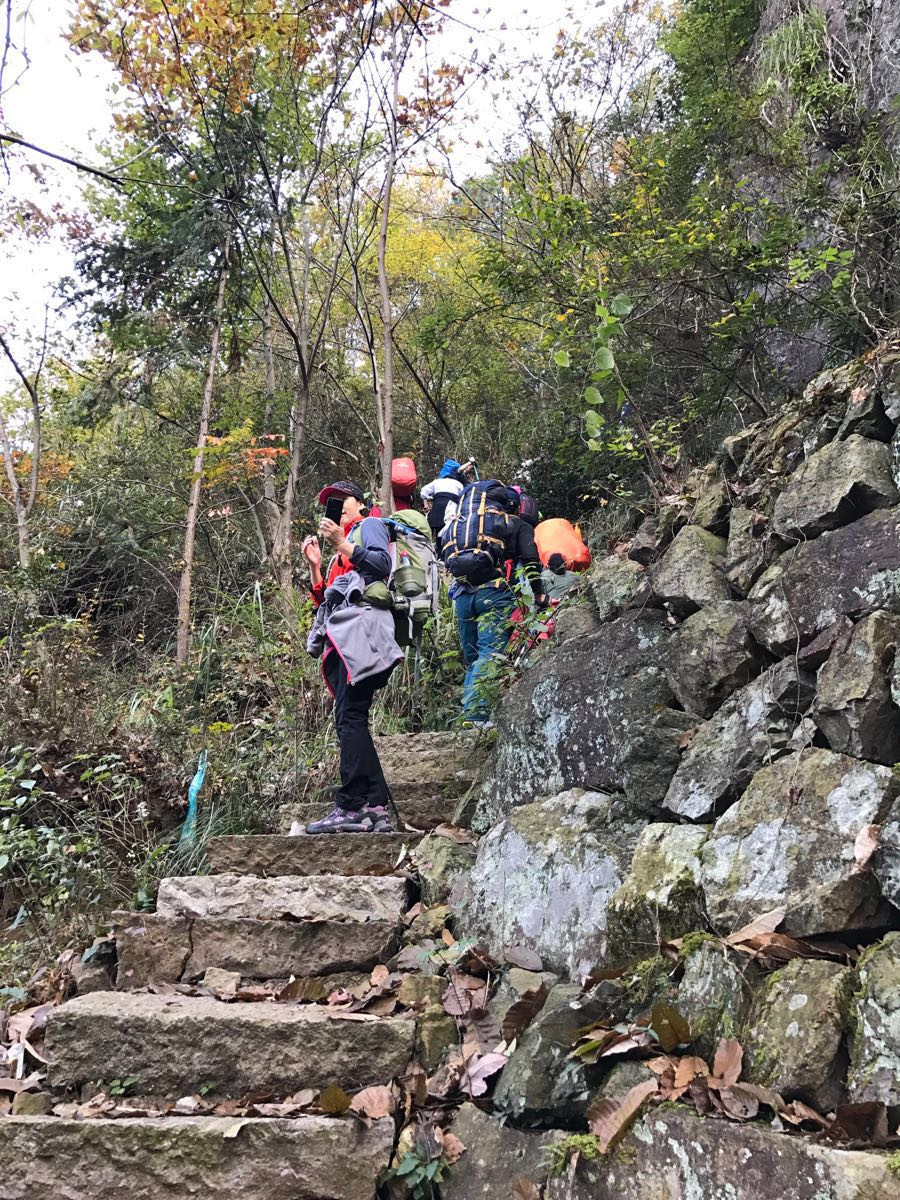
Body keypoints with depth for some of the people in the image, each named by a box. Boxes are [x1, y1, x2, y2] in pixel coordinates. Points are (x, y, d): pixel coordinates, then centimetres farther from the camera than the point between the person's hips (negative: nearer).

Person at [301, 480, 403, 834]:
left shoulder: (370, 525, 14)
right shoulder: (339, 555, 36)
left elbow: (383, 564, -5)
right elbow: (324, 600, 28)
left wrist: (342, 545, -9)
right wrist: (315, 566, 19)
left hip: (359, 625, -9)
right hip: (339, 637, 9)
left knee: (350, 717, -19)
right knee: (350, 721, -2)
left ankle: (351, 807, -26)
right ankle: (377, 809, -6)